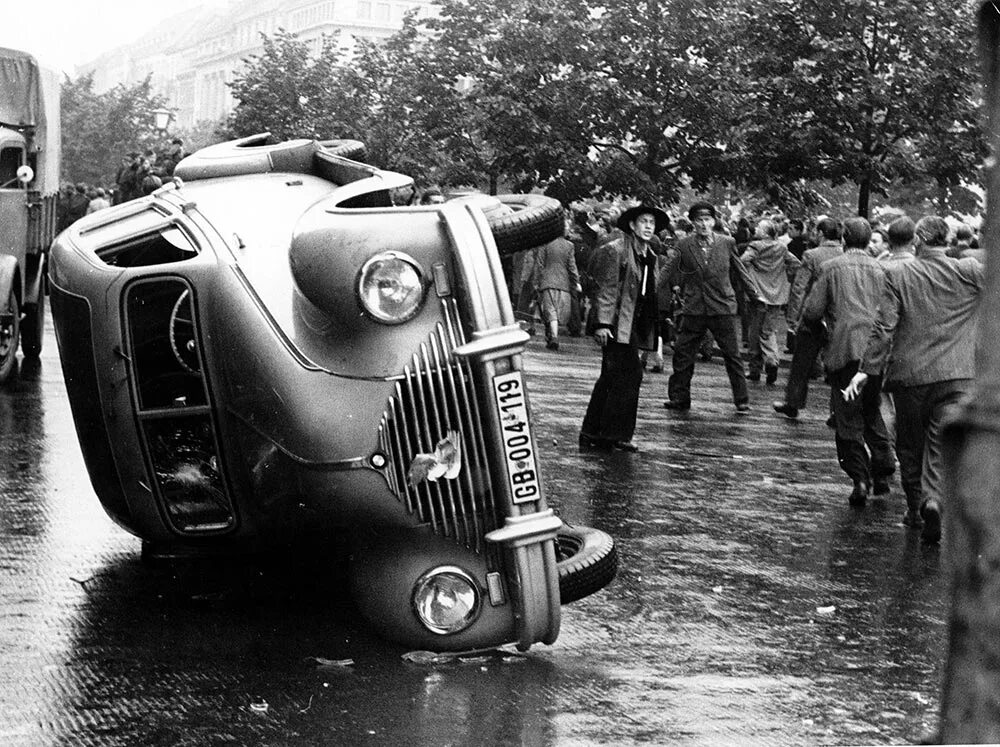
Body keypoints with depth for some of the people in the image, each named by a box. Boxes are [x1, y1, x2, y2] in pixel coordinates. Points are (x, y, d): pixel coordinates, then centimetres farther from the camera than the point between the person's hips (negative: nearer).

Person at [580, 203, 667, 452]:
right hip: (617, 325, -8)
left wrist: (653, 333, 18)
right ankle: (615, 434, -6)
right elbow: (607, 289, -12)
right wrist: (603, 323, -18)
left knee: (611, 379, 10)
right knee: (630, 374, -12)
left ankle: (592, 434, 15)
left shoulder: (650, 256, 17)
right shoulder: (616, 250, -7)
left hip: (634, 326, 8)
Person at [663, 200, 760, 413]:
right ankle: (679, 398, 14)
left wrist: (754, 291, 13)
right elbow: (674, 273, 9)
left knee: (732, 355, 3)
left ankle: (742, 401, 11)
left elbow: (739, 269, 12)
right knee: (682, 354, 2)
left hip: (722, 308, -1)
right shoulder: (684, 246, -1)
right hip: (693, 308, 1)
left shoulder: (726, 243, 0)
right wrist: (676, 289, -3)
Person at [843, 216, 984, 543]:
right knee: (943, 444, -1)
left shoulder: (897, 275, -4)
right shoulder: (970, 272, -1)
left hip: (909, 374, 0)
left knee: (910, 445, 15)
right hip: (957, 375, 0)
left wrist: (866, 369, -6)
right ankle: (934, 500, -23)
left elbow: (883, 327, -8)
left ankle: (915, 507, 26)